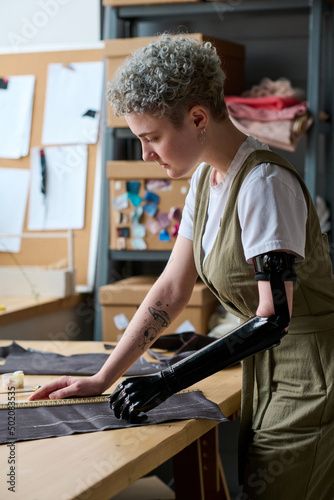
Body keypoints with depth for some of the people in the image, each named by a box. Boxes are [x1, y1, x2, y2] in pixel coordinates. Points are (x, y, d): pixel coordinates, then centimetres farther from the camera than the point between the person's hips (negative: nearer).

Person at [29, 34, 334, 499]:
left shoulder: (265, 182, -22)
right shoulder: (207, 178, 6)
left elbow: (272, 318, -26)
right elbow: (171, 290, 7)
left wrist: (170, 380, -29)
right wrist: (102, 379, 3)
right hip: (266, 372, 8)